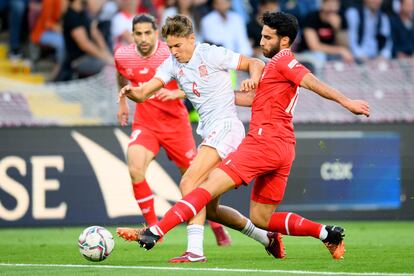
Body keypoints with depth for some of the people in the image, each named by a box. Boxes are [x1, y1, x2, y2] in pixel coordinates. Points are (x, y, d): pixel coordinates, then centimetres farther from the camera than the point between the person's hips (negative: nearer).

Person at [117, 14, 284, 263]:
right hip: (209, 134, 8)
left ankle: (196, 249, -29)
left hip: (226, 127, -8)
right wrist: (131, 92, -22)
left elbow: (255, 63, 0)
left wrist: (253, 79, -22)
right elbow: (144, 93, 0)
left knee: (189, 183, -22)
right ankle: (266, 238, 22)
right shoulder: (173, 64, 10)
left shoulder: (212, 54, -6)